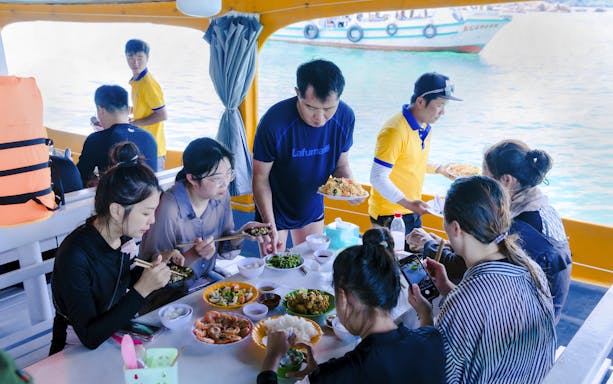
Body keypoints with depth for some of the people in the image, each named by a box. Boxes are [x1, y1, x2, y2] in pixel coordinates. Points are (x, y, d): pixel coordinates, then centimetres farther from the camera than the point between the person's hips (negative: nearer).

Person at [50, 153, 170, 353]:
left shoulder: (122, 236, -7)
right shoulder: (74, 256, -27)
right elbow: (90, 337, -27)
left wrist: (154, 268, -6)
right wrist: (142, 289, -32)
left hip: (115, 330, 7)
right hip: (78, 352, -6)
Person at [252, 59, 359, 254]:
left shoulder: (345, 117, -17)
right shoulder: (274, 122, -30)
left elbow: (340, 164, -2)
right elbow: (260, 178, -20)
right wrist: (270, 226, -26)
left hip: (313, 209, 4)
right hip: (274, 210, -4)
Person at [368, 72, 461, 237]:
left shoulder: (425, 127, 6)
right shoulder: (394, 131, -23)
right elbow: (378, 177, -24)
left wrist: (437, 168, 10)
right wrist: (408, 203, -30)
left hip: (413, 212, 9)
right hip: (389, 215, -8)